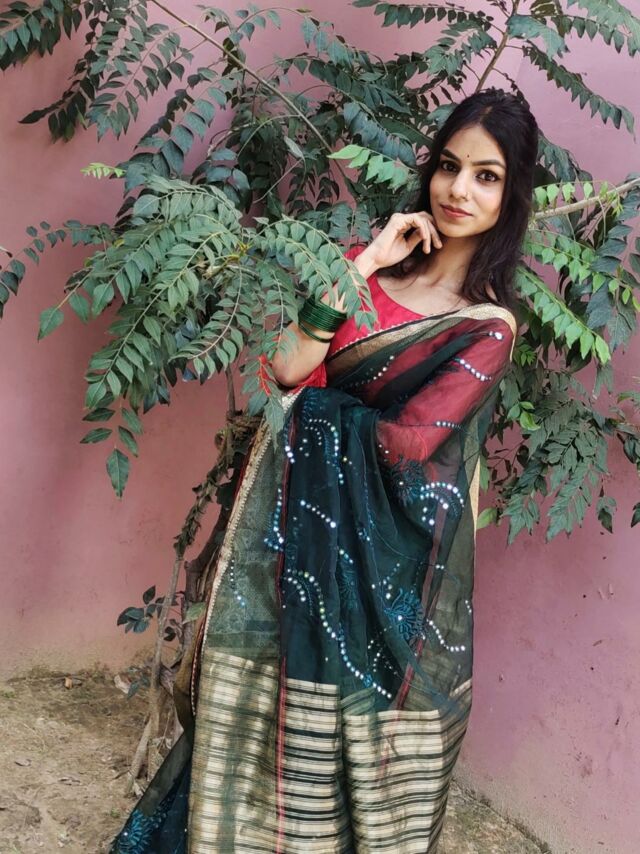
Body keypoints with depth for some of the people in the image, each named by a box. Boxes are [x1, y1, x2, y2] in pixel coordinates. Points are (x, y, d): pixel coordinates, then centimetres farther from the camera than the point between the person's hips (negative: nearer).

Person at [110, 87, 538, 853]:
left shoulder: (489, 326, -6)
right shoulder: (368, 262, 4)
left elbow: (406, 440, -17)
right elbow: (286, 366, -8)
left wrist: (317, 403, -4)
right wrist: (362, 267, -12)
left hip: (374, 548, -3)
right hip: (292, 517, 4)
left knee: (344, 722, 8)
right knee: (259, 697, 13)